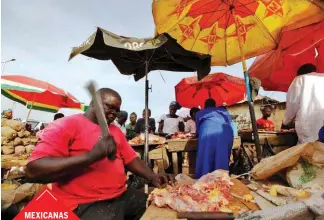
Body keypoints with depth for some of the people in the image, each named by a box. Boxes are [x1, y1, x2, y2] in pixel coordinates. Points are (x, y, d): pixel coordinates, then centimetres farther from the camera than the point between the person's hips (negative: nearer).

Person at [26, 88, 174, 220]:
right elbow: (33, 171, -20)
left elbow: (130, 159, 10)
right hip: (85, 204, -6)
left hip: (123, 195, 7)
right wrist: (92, 155, -29)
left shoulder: (115, 130, 12)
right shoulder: (65, 125, -10)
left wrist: (152, 177, -6)